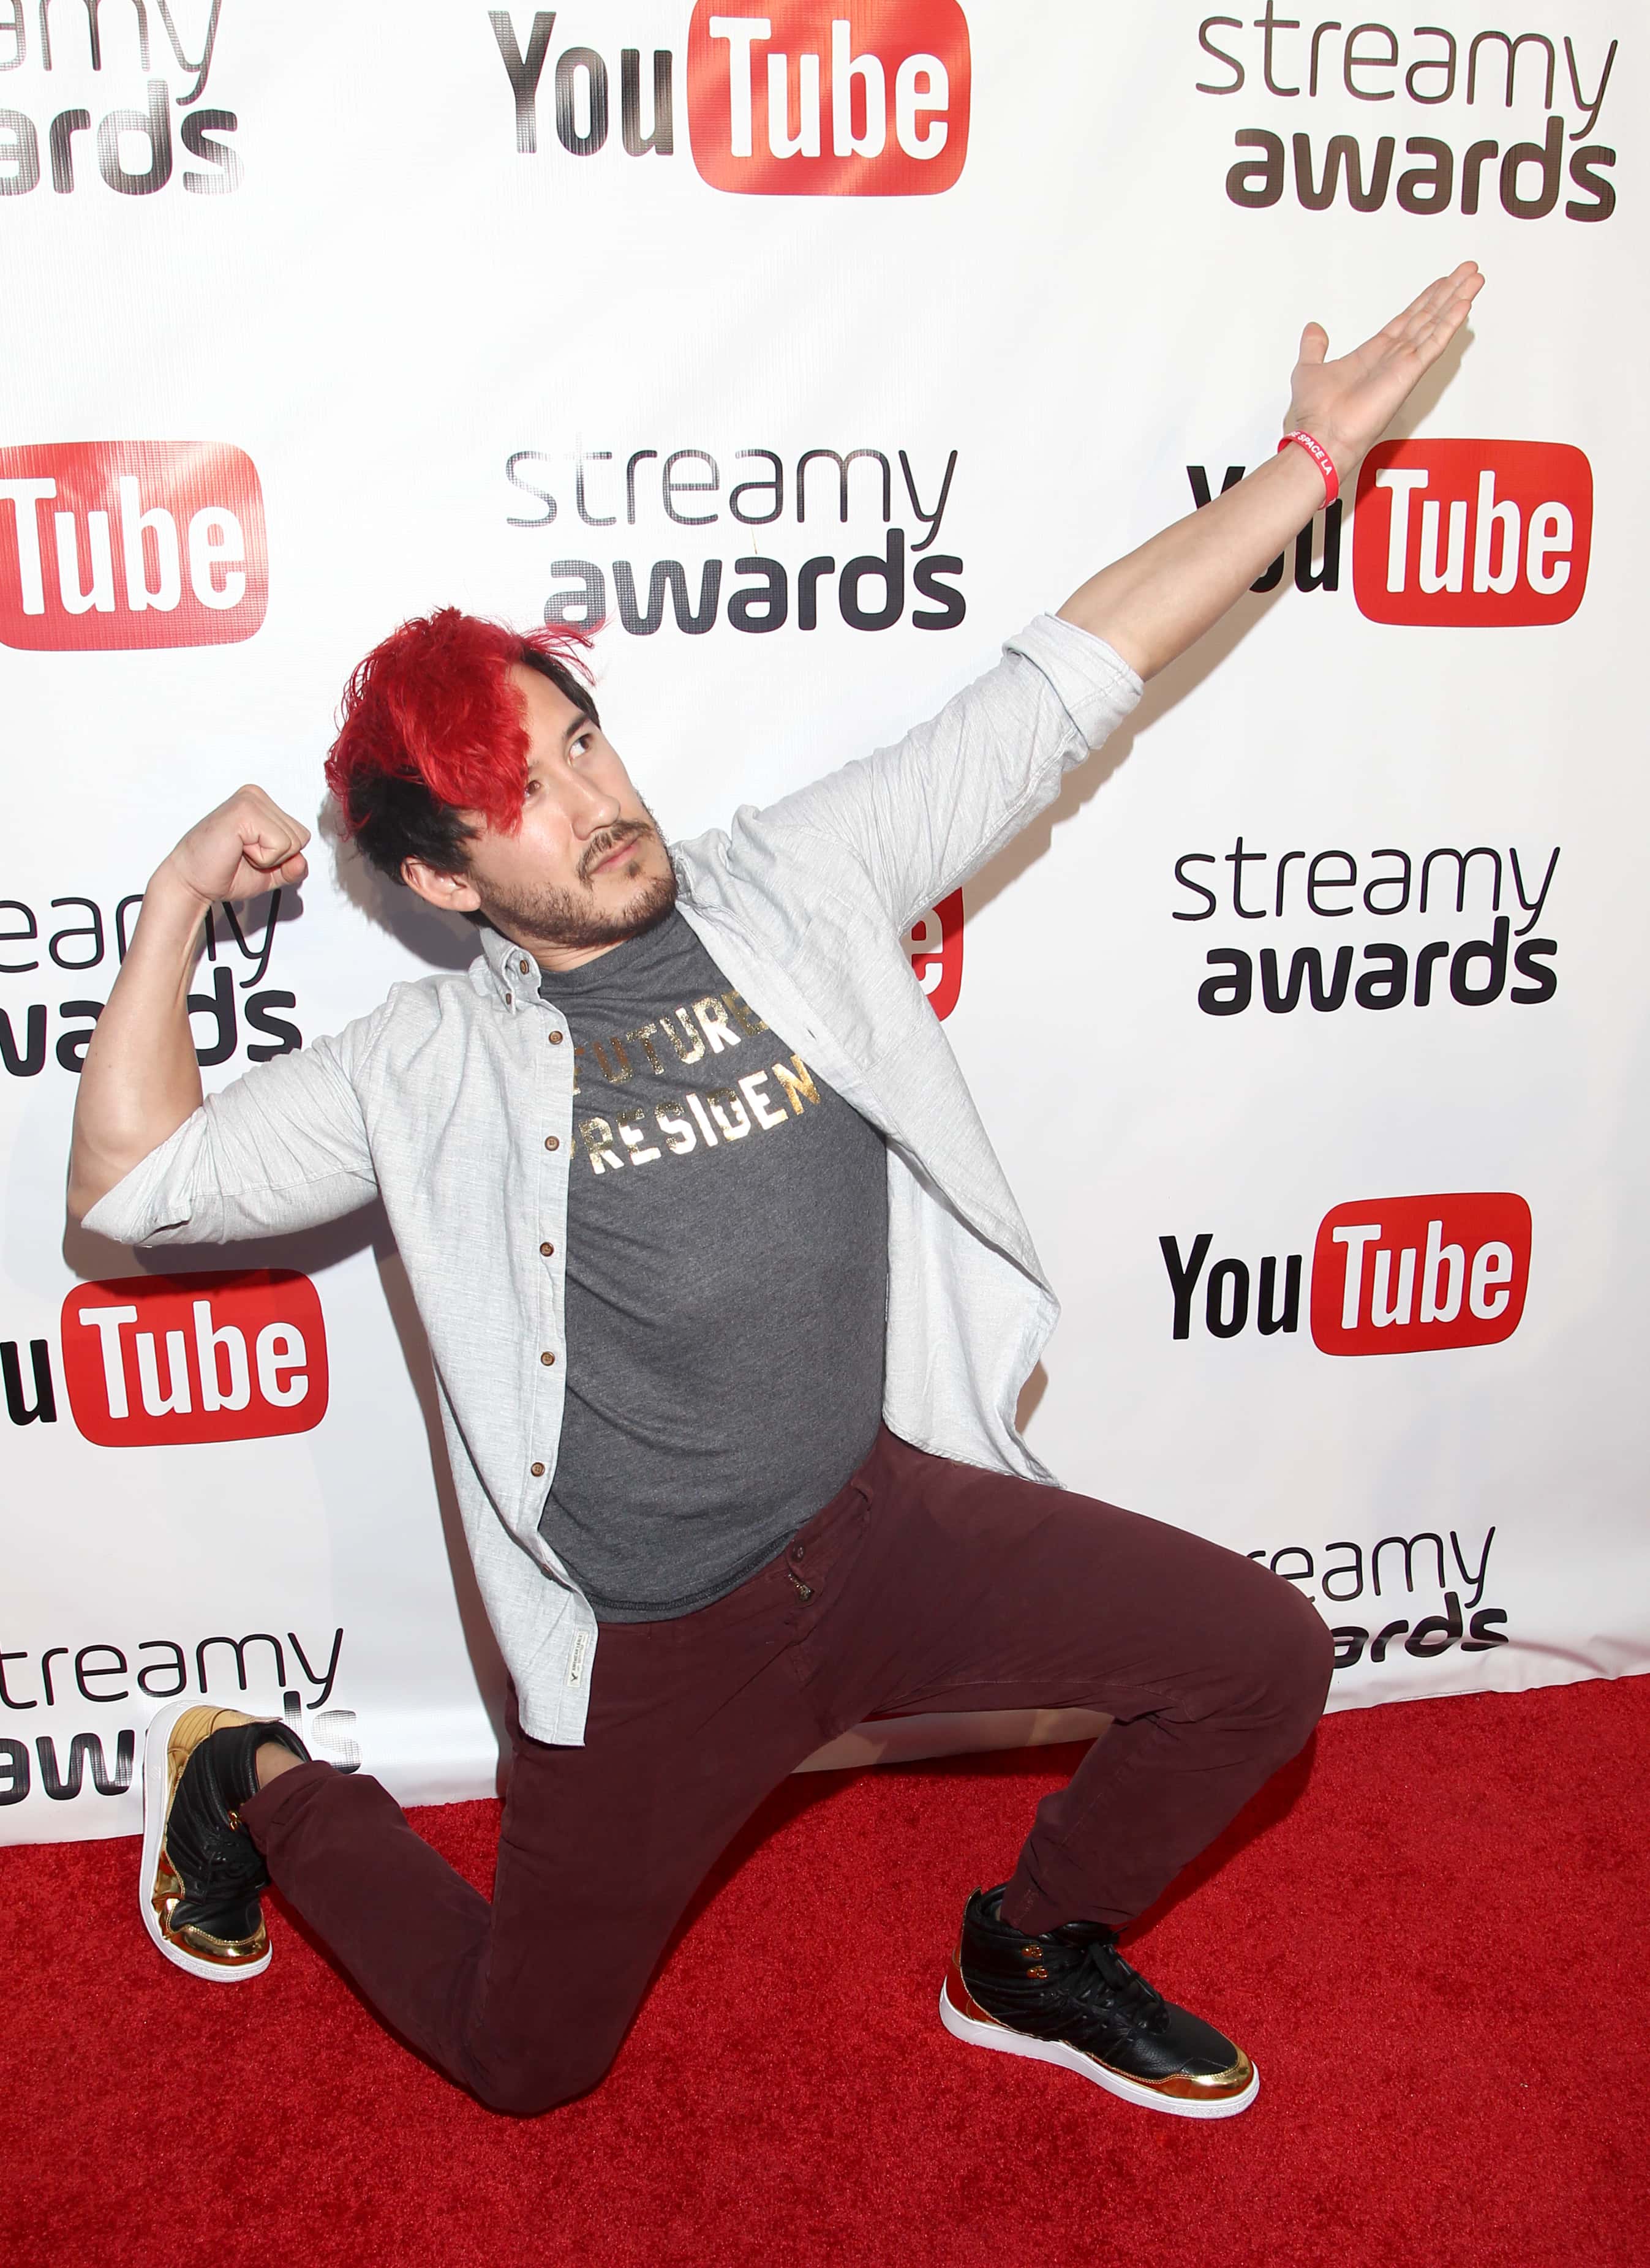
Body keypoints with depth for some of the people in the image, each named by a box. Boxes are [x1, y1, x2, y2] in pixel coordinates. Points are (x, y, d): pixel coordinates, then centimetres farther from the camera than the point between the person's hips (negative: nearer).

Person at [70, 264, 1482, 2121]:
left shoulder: (796, 883, -4)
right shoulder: (430, 1073, -7)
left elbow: (1060, 682, -3)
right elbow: (131, 1182, -3)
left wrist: (1315, 453, -2)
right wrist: (178, 906, -11)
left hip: (889, 1518, 2)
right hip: (651, 1635, -2)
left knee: (1265, 1658, -6)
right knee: (523, 2056, 13)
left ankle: (1034, 1958, 21)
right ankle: (248, 1785, 39)